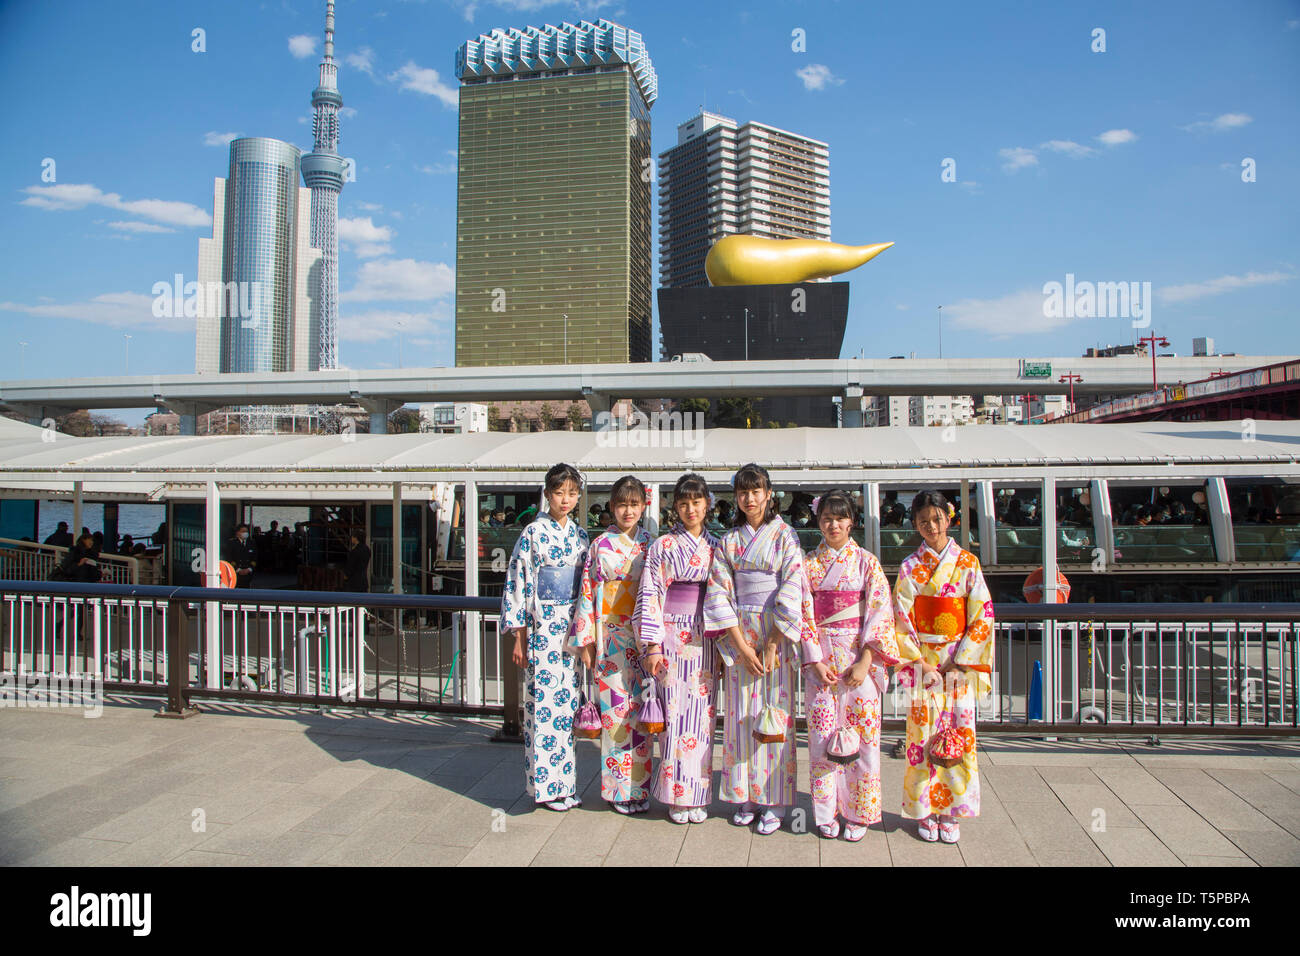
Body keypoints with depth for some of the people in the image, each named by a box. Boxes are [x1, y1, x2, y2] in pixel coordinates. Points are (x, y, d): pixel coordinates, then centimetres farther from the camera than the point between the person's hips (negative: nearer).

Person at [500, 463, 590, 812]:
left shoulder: (580, 534, 10)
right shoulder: (533, 533, -5)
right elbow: (517, 583, -6)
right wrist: (519, 636, -9)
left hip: (573, 627, 5)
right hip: (543, 628, -5)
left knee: (569, 700, 8)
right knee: (544, 701, -3)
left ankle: (567, 782, 18)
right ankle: (547, 785, 9)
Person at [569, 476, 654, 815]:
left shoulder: (651, 544, 7)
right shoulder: (600, 545, 3)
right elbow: (587, 592, 2)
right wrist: (585, 640, -3)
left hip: (642, 637, 2)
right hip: (610, 636, -1)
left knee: (639, 709, 4)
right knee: (614, 709, 0)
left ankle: (639, 787, 16)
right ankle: (618, 789, 12)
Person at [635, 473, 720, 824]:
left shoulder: (716, 546, 11)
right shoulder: (662, 546, 1)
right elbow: (650, 596, -4)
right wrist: (652, 645, -10)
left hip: (706, 638, 3)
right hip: (672, 635, -3)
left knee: (702, 714, 5)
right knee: (675, 713, -2)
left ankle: (697, 795, 15)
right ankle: (676, 796, 10)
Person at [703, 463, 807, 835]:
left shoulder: (785, 536, 0)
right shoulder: (729, 541, 8)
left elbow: (791, 591, -7)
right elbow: (720, 594, 1)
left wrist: (771, 644, -12)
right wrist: (741, 644, -8)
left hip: (777, 635, -2)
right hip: (739, 637, 3)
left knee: (774, 715, -1)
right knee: (741, 716, 5)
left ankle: (774, 803, 9)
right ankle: (745, 797, 17)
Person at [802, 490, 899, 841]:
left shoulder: (866, 562, 2)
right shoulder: (809, 564, 6)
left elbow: (880, 613, -3)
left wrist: (865, 662, -12)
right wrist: (815, 661, -8)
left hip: (860, 658, -1)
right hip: (821, 658, 1)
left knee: (861, 734, 0)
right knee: (823, 734, 2)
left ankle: (858, 813, 14)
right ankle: (827, 812, 16)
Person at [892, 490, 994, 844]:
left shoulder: (968, 563, 2)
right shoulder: (911, 566, 0)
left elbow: (982, 617, -1)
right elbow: (901, 619, -3)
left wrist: (959, 663, -9)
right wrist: (921, 663, -11)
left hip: (960, 662, 1)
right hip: (922, 660, -1)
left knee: (958, 733, 2)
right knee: (924, 732, 1)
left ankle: (950, 811, 15)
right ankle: (925, 811, 14)